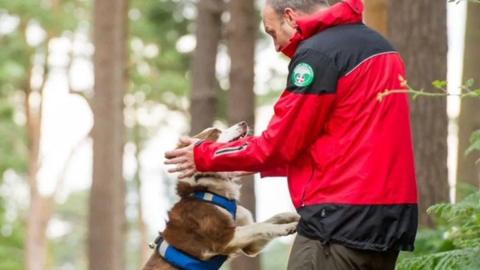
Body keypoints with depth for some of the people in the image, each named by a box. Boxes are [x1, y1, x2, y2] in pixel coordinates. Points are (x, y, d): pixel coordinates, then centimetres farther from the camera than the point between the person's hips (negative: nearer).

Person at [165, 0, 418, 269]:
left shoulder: (318, 52, -9)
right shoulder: (378, 44, 19)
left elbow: (280, 144, -7)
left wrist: (205, 156, 5)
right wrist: (262, 162, 22)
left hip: (341, 218, -9)